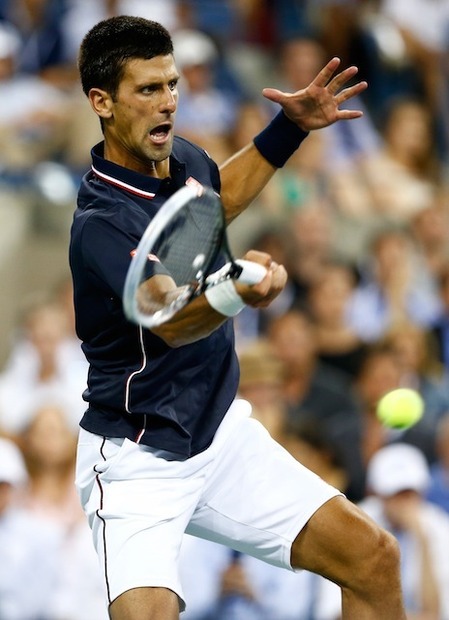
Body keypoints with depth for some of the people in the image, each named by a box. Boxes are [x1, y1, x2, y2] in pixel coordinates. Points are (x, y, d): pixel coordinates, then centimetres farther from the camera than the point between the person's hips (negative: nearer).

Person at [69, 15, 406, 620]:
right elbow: (172, 321, -43)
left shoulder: (179, 157, 0)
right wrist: (234, 295, -64)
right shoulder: (102, 224, -25)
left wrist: (291, 127, 15)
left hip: (223, 435, 8)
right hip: (138, 461, -7)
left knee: (374, 559, -1)